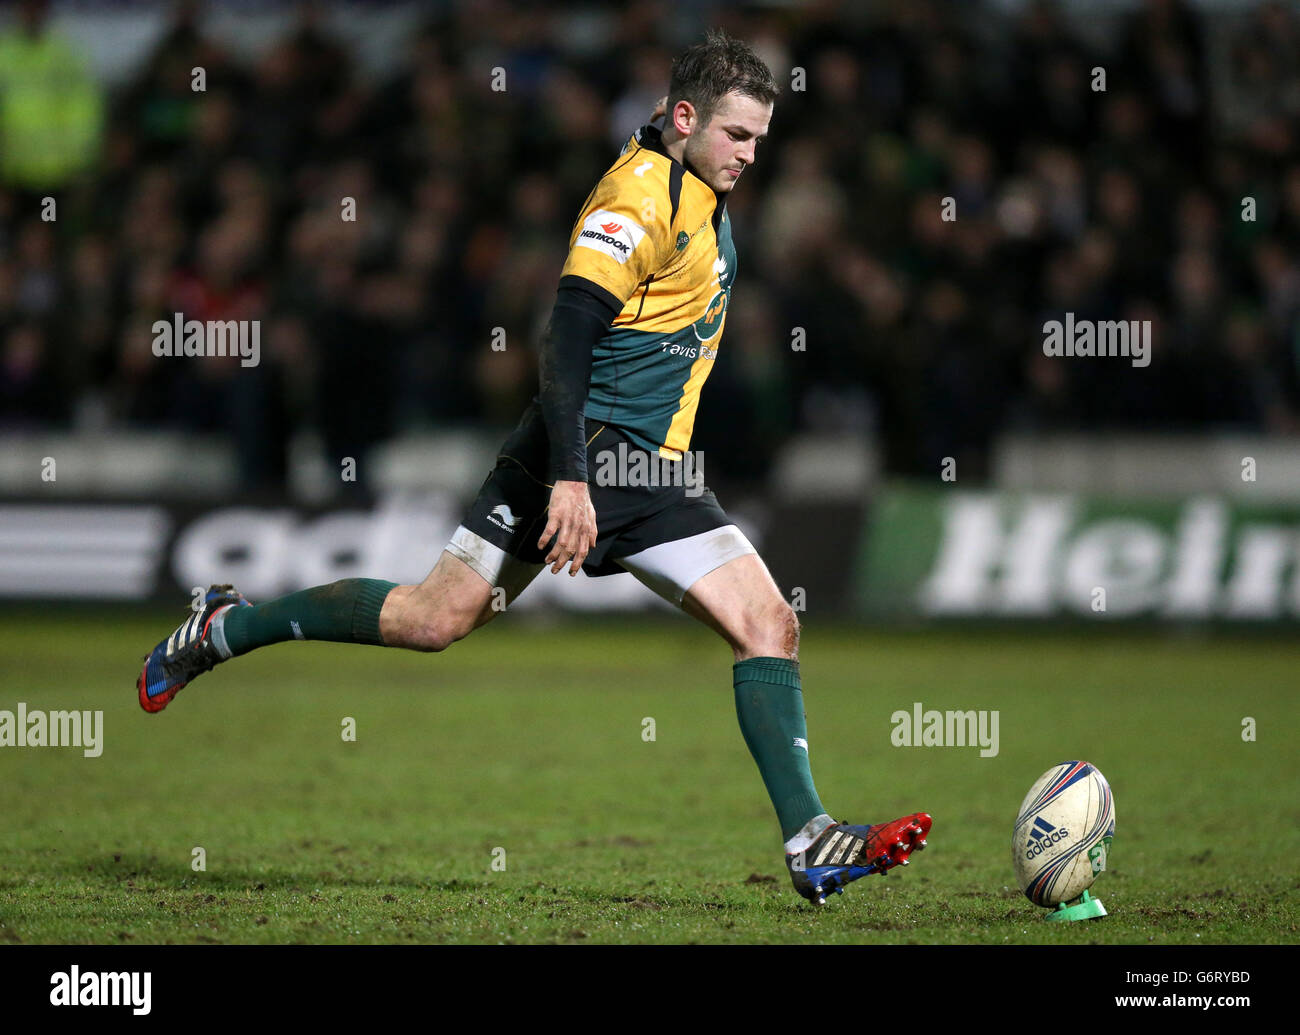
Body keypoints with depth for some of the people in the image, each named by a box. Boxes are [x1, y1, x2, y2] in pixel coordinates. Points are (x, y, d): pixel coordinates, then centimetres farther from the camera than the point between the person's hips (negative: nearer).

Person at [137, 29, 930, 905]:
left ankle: (811, 844, -8)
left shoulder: (704, 199, 15)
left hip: (656, 472, 8)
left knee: (769, 625, -5)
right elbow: (567, 338, -22)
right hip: (588, 452, -8)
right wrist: (570, 476, -29)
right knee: (440, 616, -7)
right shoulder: (639, 194, -14)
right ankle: (225, 629, 12)